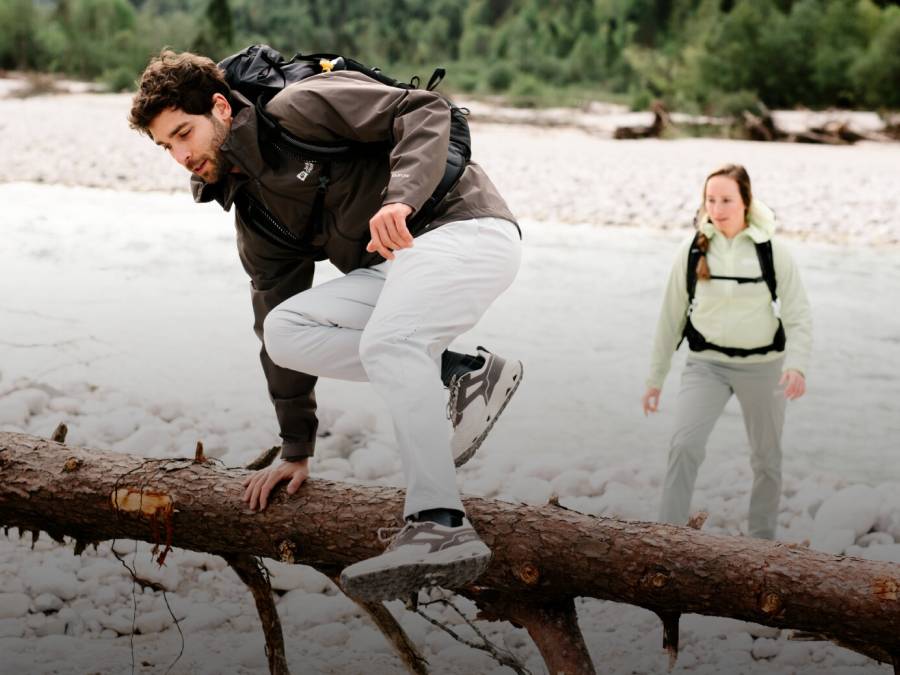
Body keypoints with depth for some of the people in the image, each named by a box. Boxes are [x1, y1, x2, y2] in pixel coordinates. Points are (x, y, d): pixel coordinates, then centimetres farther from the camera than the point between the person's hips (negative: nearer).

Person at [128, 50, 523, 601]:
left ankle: (440, 528, -35)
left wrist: (401, 199, -32)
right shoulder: (253, 213, 14)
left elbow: (425, 110, -15)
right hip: (396, 266, 8)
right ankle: (467, 373, -7)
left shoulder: (296, 111, -8)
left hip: (465, 227, -8)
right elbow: (276, 322, 17)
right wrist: (297, 451, 18)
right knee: (284, 330, -10)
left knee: (386, 342, -33)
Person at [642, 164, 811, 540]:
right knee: (684, 445, -20)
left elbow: (798, 316, -9)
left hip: (762, 365, 0)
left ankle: (761, 542, 30)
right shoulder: (693, 252, -4)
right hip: (707, 363, 0)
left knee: (767, 459, 11)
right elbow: (671, 318, 4)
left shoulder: (771, 252, -7)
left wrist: (796, 365, -26)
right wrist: (655, 378, 7)